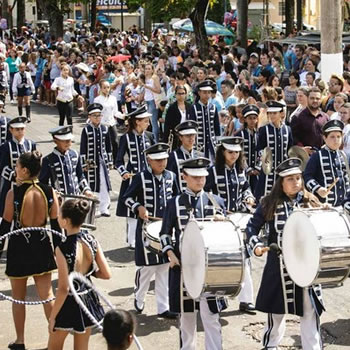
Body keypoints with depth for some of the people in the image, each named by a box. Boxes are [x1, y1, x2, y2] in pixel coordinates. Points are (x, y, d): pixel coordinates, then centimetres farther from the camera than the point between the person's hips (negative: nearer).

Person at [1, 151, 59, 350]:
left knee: (18, 297, 12)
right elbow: (56, 223, 0)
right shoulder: (49, 192, -5)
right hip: (42, 246, 3)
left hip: (19, 247, -3)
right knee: (47, 294, 11)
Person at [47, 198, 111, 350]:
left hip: (69, 304, -5)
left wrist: (52, 317, -13)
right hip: (88, 300, 5)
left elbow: (63, 289, -22)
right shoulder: (91, 240, -9)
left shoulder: (62, 249, -25)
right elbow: (107, 274, -4)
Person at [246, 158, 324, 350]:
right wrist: (256, 245, -14)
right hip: (279, 267, -1)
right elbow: (252, 226, 2)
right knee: (276, 310, 14)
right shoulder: (269, 204, -2)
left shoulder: (310, 202, 3)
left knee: (310, 312, -2)